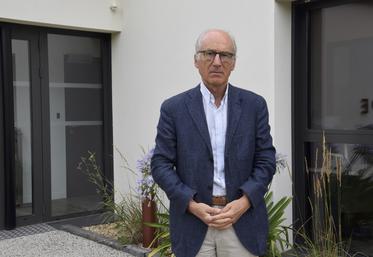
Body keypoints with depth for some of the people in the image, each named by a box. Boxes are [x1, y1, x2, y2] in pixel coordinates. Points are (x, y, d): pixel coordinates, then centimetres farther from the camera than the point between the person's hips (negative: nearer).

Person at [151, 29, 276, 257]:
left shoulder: (254, 105, 3)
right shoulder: (174, 108, 0)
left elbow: (266, 160, 3)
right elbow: (161, 164, -1)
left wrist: (243, 202, -11)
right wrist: (192, 205, -12)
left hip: (243, 221, 1)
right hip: (192, 221, 0)